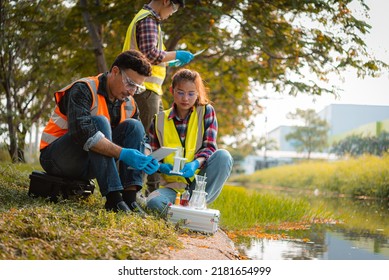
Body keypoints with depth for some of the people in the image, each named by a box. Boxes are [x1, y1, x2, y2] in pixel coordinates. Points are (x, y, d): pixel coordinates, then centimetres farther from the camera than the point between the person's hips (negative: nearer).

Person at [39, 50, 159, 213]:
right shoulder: (83, 89, -20)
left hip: (89, 166, 7)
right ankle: (113, 198, -37)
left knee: (133, 126, -10)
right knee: (99, 122, -30)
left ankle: (130, 196, -22)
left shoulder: (129, 104, 3)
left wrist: (146, 159, -19)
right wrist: (122, 153, -41)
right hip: (55, 156, -6)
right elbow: (82, 132, -35)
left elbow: (141, 137, 5)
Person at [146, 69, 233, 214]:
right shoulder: (159, 121, 5)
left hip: (200, 182, 1)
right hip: (173, 185, -1)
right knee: (154, 202, -34)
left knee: (223, 156, -28)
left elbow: (210, 147, -6)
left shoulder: (206, 111, 3)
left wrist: (196, 163, -27)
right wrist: (161, 167, -18)